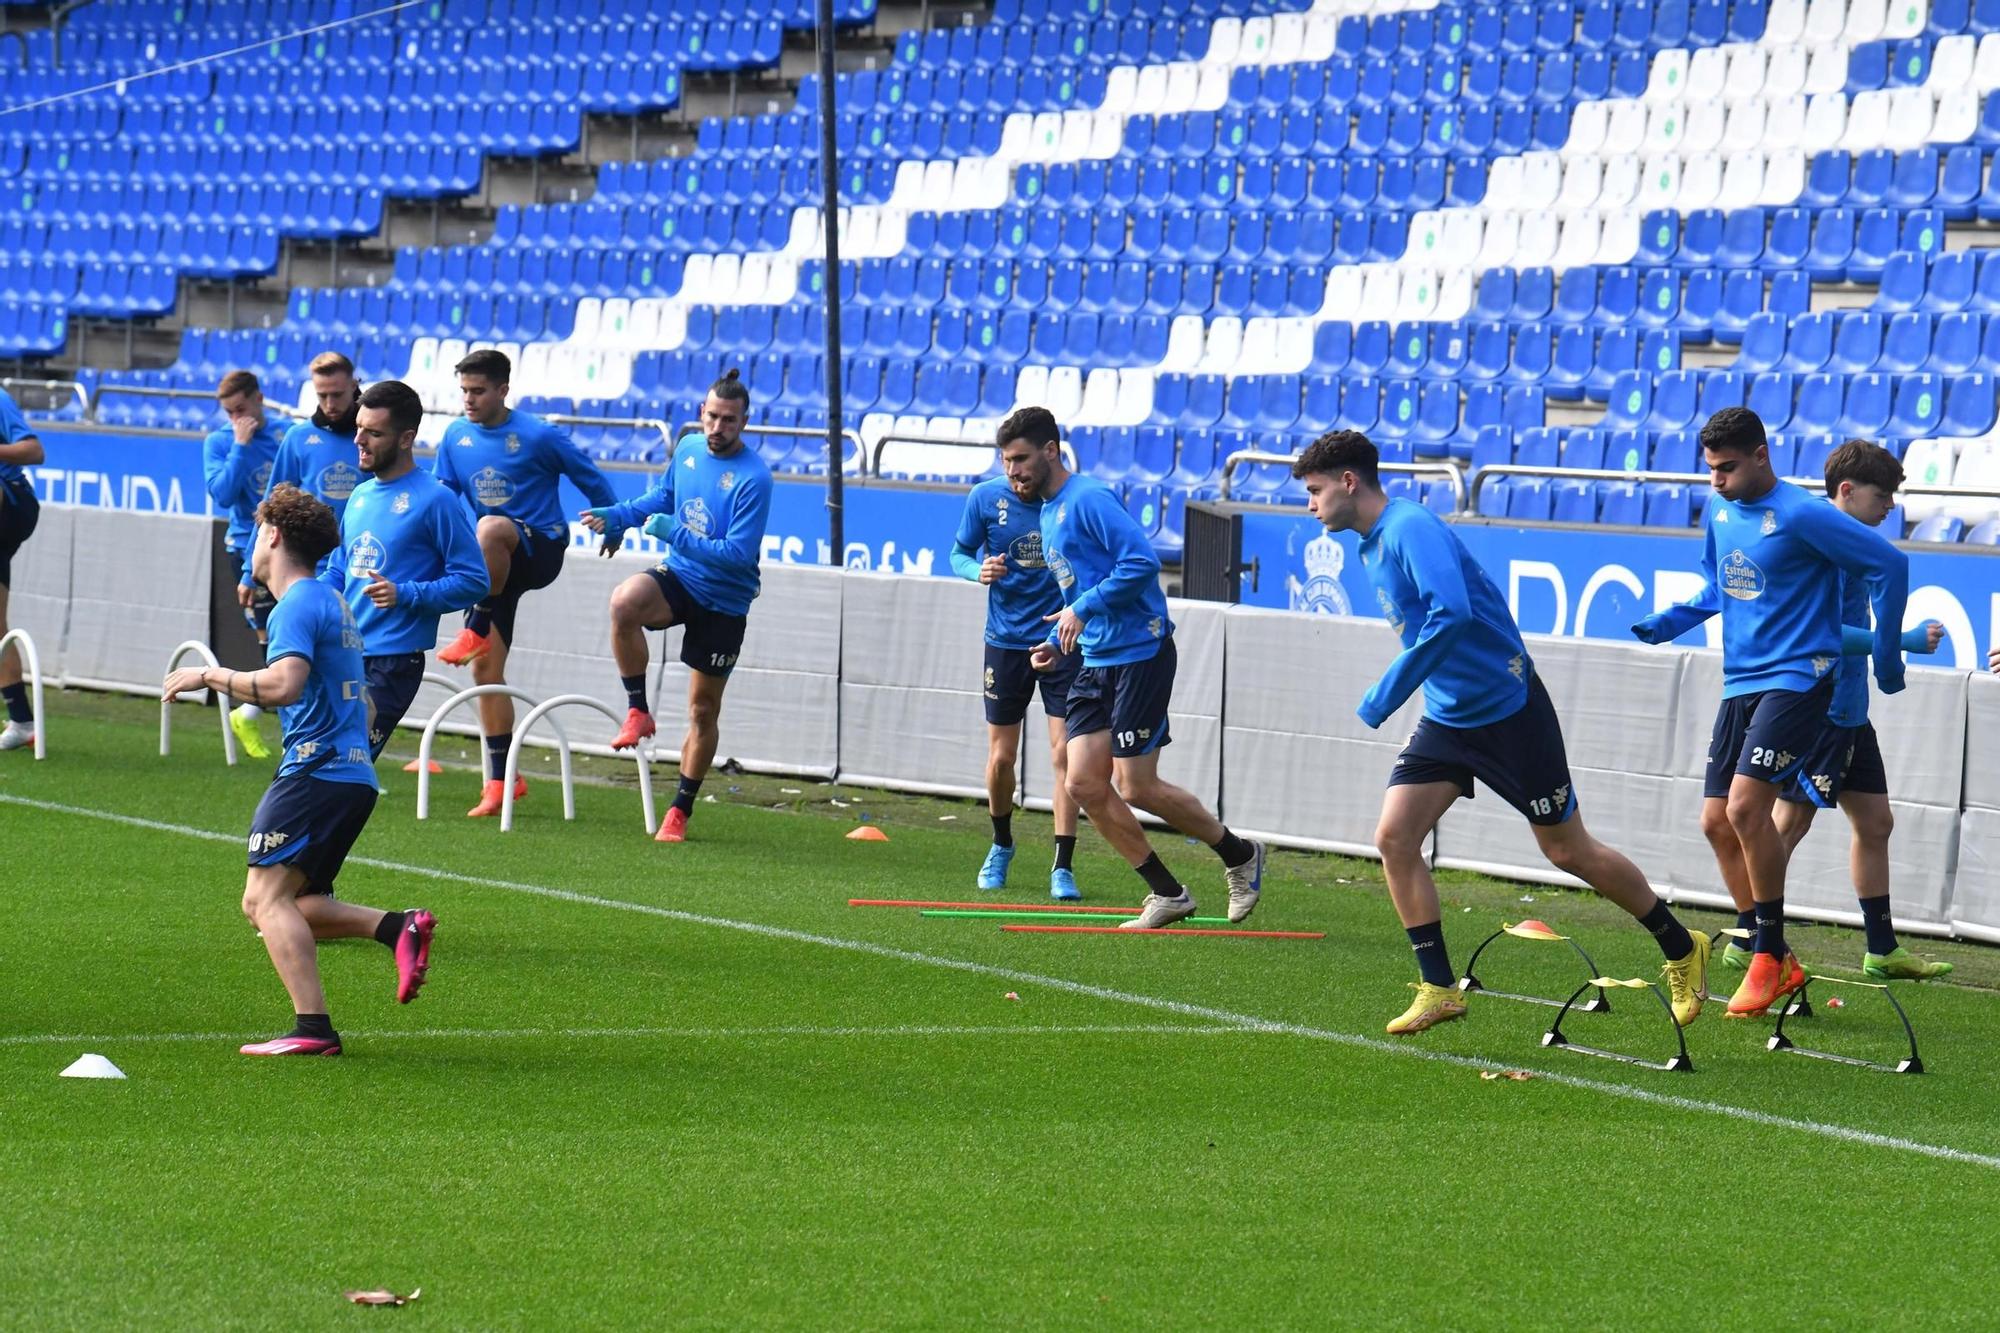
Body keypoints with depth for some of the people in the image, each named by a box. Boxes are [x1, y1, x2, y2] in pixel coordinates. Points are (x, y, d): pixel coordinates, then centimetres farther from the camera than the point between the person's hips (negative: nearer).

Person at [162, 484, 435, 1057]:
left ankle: (312, 1027, -24)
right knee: (275, 905, 11)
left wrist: (210, 677, -13)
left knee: (266, 896, -14)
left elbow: (284, 685, -24)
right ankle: (399, 927, -3)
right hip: (355, 773, 10)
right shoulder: (332, 604, 23)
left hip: (316, 770, -10)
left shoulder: (298, 604, -8)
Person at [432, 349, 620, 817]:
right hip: (496, 567, 6)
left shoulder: (538, 436, -11)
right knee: (486, 668, 0)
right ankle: (502, 779, 9)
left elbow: (590, 479, 1)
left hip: (541, 549, -6)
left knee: (491, 528, -39)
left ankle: (476, 631, -25)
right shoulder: (455, 438, 4)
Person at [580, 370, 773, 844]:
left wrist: (676, 534, -29)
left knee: (704, 711, 5)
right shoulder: (688, 449, 0)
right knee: (625, 601, -32)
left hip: (723, 601, -4)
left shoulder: (753, 478, -20)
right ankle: (638, 711, -16)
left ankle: (680, 812, 20)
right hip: (678, 577, 4)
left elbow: (740, 553, -24)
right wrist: (617, 516, 4)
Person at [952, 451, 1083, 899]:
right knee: (1001, 758, 8)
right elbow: (960, 553, 7)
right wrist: (979, 570, -16)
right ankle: (1001, 845, 34)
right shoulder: (986, 498, -7)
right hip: (1006, 642, 2)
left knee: (1065, 753, -9)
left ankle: (1063, 868, -4)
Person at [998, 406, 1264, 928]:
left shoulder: (1088, 500, -13)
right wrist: (1058, 645, 13)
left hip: (1139, 655, -9)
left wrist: (1083, 609, -20)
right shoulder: (1048, 514, 17)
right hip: (1096, 663, 9)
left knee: (1134, 786, -8)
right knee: (1084, 784, 0)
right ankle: (1167, 894, 9)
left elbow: (1142, 561, -24)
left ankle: (1240, 855, 12)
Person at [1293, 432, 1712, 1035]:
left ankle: (1682, 948, 20)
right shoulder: (1371, 548, 9)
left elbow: (1452, 613, -35)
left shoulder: (1411, 528, -21)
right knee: (1394, 837, -6)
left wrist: (1388, 693, -30)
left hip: (1508, 709, -9)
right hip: (1448, 717, 9)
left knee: (1568, 850, 2)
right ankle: (1439, 988, 1)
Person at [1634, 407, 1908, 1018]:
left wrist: (1887, 656, -6)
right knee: (1717, 821, 4)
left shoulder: (1802, 516, -15)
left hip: (1796, 678, -8)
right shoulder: (1719, 510, 8)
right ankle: (1778, 966, 13)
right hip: (1740, 684, 8)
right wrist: (1665, 623, 8)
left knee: (1746, 805, -22)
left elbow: (1889, 565, -12)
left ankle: (1768, 953, -10)